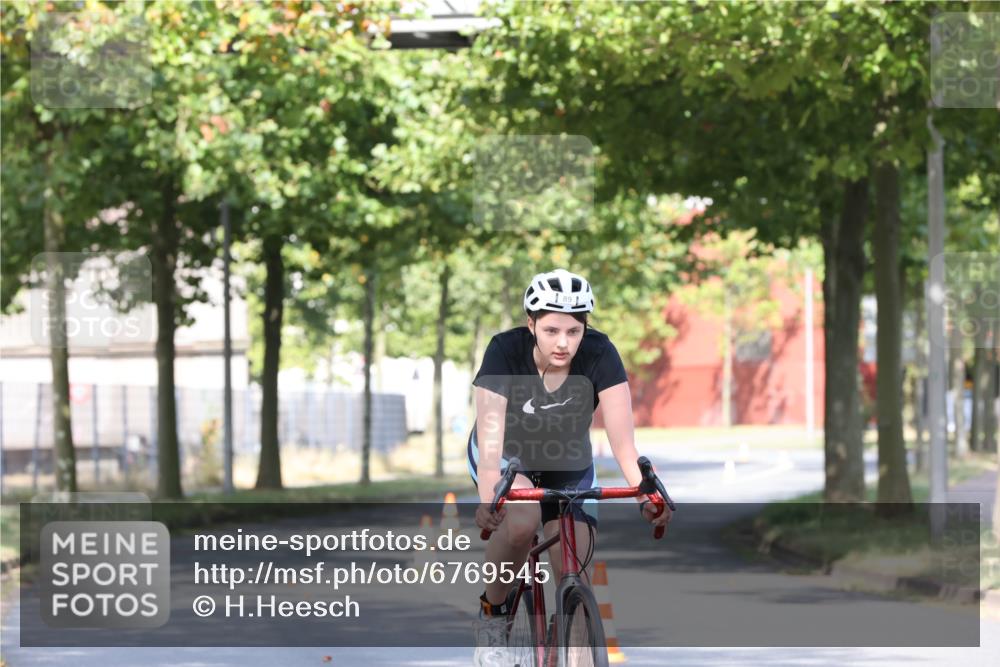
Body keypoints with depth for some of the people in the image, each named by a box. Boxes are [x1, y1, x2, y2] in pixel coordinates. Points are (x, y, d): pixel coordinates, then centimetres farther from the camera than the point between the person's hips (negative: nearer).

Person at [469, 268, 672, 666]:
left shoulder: (599, 355, -26)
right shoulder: (505, 351, -29)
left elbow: (622, 437, -31)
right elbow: (491, 433, -38)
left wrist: (645, 493, -47)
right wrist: (487, 499, -54)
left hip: (567, 467, 2)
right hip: (507, 457, -2)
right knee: (521, 521, -33)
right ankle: (492, 614, -10)